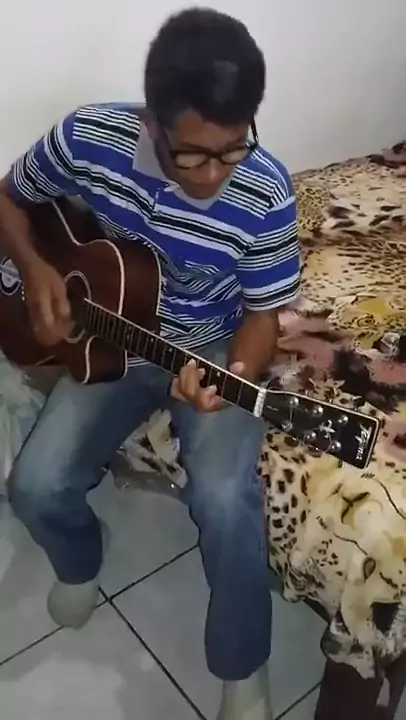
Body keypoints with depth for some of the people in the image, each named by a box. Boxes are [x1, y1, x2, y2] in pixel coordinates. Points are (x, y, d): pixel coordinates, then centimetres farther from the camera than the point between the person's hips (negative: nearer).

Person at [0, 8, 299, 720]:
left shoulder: (265, 194, -21)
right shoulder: (87, 138, -17)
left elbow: (263, 312, -11)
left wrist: (234, 376, -32)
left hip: (213, 349, -2)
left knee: (224, 501, -25)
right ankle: (80, 563, 25)